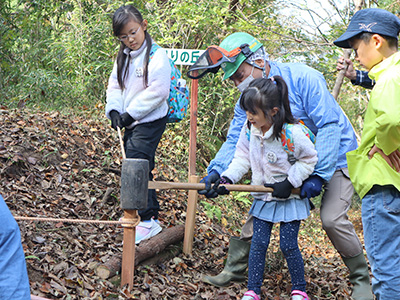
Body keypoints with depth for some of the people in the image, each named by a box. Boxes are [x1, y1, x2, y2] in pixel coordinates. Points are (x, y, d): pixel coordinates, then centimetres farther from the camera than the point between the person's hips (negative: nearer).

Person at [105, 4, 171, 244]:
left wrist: (131, 113, -16)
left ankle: (148, 220, -15)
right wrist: (114, 109, -4)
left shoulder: (157, 56, -12)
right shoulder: (123, 58, 13)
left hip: (149, 122, -8)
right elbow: (115, 85, 14)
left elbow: (157, 91, -18)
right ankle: (149, 210, 24)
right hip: (130, 124, 8)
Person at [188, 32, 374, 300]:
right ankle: (234, 268, 11)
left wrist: (319, 174, -34)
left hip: (334, 157, -6)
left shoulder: (303, 78, -25)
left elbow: (329, 126, -28)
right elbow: (235, 140, -12)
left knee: (332, 218, -19)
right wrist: (217, 170, -33)